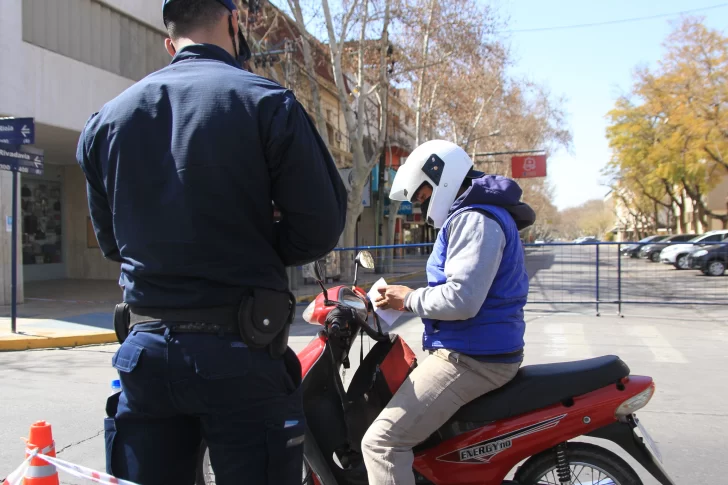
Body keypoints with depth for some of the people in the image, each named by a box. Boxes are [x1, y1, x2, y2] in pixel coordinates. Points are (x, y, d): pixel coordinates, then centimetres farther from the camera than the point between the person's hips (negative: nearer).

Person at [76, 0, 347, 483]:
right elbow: (320, 227, -7)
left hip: (145, 349, 4)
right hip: (238, 352, -4)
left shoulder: (106, 119, 8)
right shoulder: (266, 102, -6)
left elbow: (113, 241, 15)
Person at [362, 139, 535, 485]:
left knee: (382, 442, -17)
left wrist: (410, 298, -10)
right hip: (479, 352, 12)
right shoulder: (476, 216, 20)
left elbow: (461, 299, -27)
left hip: (470, 358, -12)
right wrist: (408, 300, 10)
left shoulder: (474, 219, -15)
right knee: (382, 399, 24)